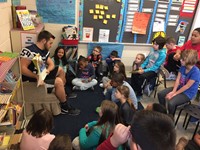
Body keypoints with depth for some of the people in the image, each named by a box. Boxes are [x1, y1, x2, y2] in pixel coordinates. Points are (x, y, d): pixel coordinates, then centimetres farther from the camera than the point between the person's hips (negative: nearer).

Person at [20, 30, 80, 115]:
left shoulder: (45, 51, 5)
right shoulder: (29, 51, -23)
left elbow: (51, 64, 8)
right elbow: (22, 68, -28)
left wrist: (47, 70, -15)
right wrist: (36, 76, -35)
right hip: (33, 78, -10)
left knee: (60, 70, 14)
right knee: (58, 81, -22)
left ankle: (62, 93, 22)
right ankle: (65, 108, -6)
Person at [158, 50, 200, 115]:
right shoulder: (183, 67, -5)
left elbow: (187, 86, -23)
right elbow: (177, 79, -5)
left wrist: (174, 94, -19)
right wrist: (173, 91, -17)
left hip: (187, 93, -7)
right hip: (179, 88, 7)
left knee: (171, 103, -29)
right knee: (160, 94, -2)